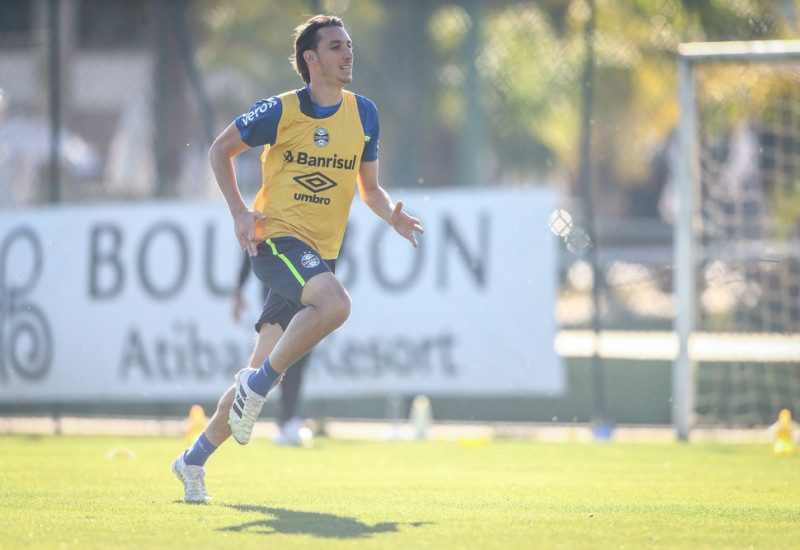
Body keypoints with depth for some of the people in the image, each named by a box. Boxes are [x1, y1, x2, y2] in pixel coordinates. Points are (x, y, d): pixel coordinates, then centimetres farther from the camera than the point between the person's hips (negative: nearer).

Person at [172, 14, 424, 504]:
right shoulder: (280, 112, -5)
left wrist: (392, 215, -4)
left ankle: (194, 460, 18)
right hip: (277, 238, -5)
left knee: (264, 372, 4)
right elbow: (221, 150, 7)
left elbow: (369, 188, 18)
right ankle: (257, 387, -19)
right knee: (335, 304, -35)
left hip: (322, 253, 5)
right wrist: (240, 211, -6)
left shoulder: (363, 114, 8)